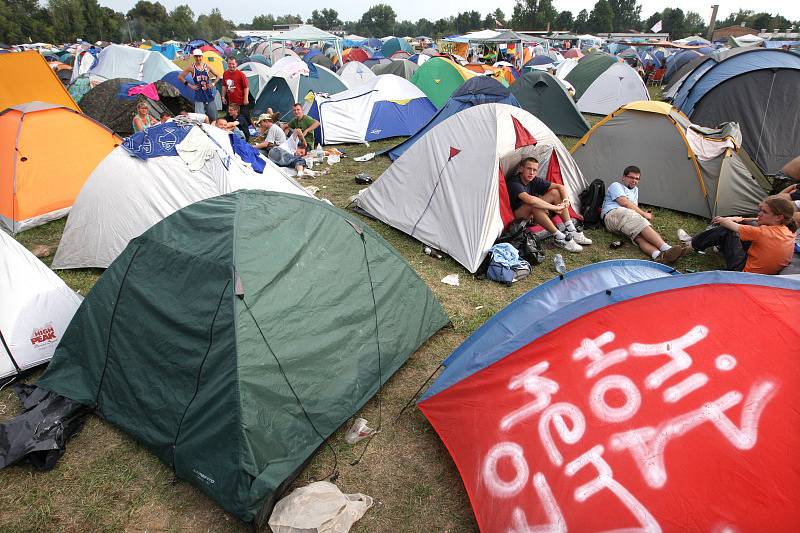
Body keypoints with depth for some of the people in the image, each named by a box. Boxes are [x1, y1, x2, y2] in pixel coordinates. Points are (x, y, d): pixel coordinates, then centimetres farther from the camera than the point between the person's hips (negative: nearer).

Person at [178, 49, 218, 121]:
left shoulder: (207, 66, 5)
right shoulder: (192, 67, -1)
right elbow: (180, 77, 3)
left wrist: (213, 83, 2)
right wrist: (190, 85, -2)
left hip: (209, 94, 3)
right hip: (199, 96, -2)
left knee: (213, 117, 7)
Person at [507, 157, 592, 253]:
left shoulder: (534, 180, -1)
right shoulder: (514, 183, -25)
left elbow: (560, 187, 3)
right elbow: (530, 200, -42)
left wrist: (566, 201, -17)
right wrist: (554, 207, -37)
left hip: (532, 215, 8)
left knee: (555, 193, -7)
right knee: (534, 205, -39)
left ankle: (571, 231, -10)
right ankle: (560, 238, -31)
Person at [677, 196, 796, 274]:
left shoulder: (765, 233, -30)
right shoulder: (788, 230, -6)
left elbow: (732, 225, -16)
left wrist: (721, 220, 6)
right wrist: (741, 219, 10)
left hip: (744, 270, -8)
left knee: (726, 231, -6)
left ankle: (692, 244, 13)